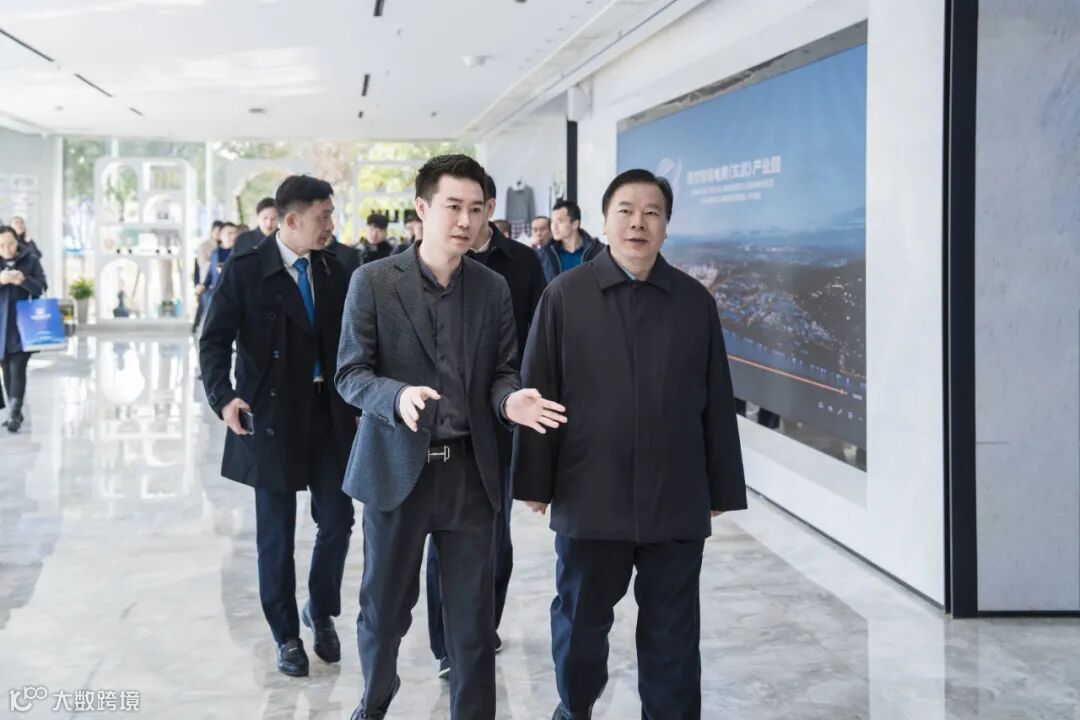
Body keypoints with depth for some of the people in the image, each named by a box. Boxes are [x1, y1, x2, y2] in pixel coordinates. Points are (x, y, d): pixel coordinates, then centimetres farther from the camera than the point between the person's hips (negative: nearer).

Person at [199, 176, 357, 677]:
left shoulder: (332, 270, 5)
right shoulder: (246, 270, -7)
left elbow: (346, 339, 9)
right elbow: (215, 340, -7)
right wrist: (223, 398, -21)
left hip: (330, 413, 3)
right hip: (271, 416, -3)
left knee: (337, 519, 3)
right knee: (277, 533, 6)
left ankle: (321, 612, 28)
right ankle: (286, 634, 22)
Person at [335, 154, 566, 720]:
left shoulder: (494, 288, 4)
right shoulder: (373, 281, -6)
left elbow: (501, 372, 7)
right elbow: (350, 374, -7)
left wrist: (509, 400, -16)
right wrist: (398, 396, -27)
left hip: (470, 469, 2)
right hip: (397, 466, -2)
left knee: (473, 614, 6)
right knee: (385, 605, 14)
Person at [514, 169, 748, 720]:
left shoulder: (696, 301, 4)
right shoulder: (564, 296, 0)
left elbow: (716, 403, 6)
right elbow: (538, 393, -1)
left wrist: (722, 489, 6)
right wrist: (536, 483, -3)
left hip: (677, 501, 1)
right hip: (590, 497, 0)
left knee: (673, 633, 9)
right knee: (580, 620, 16)